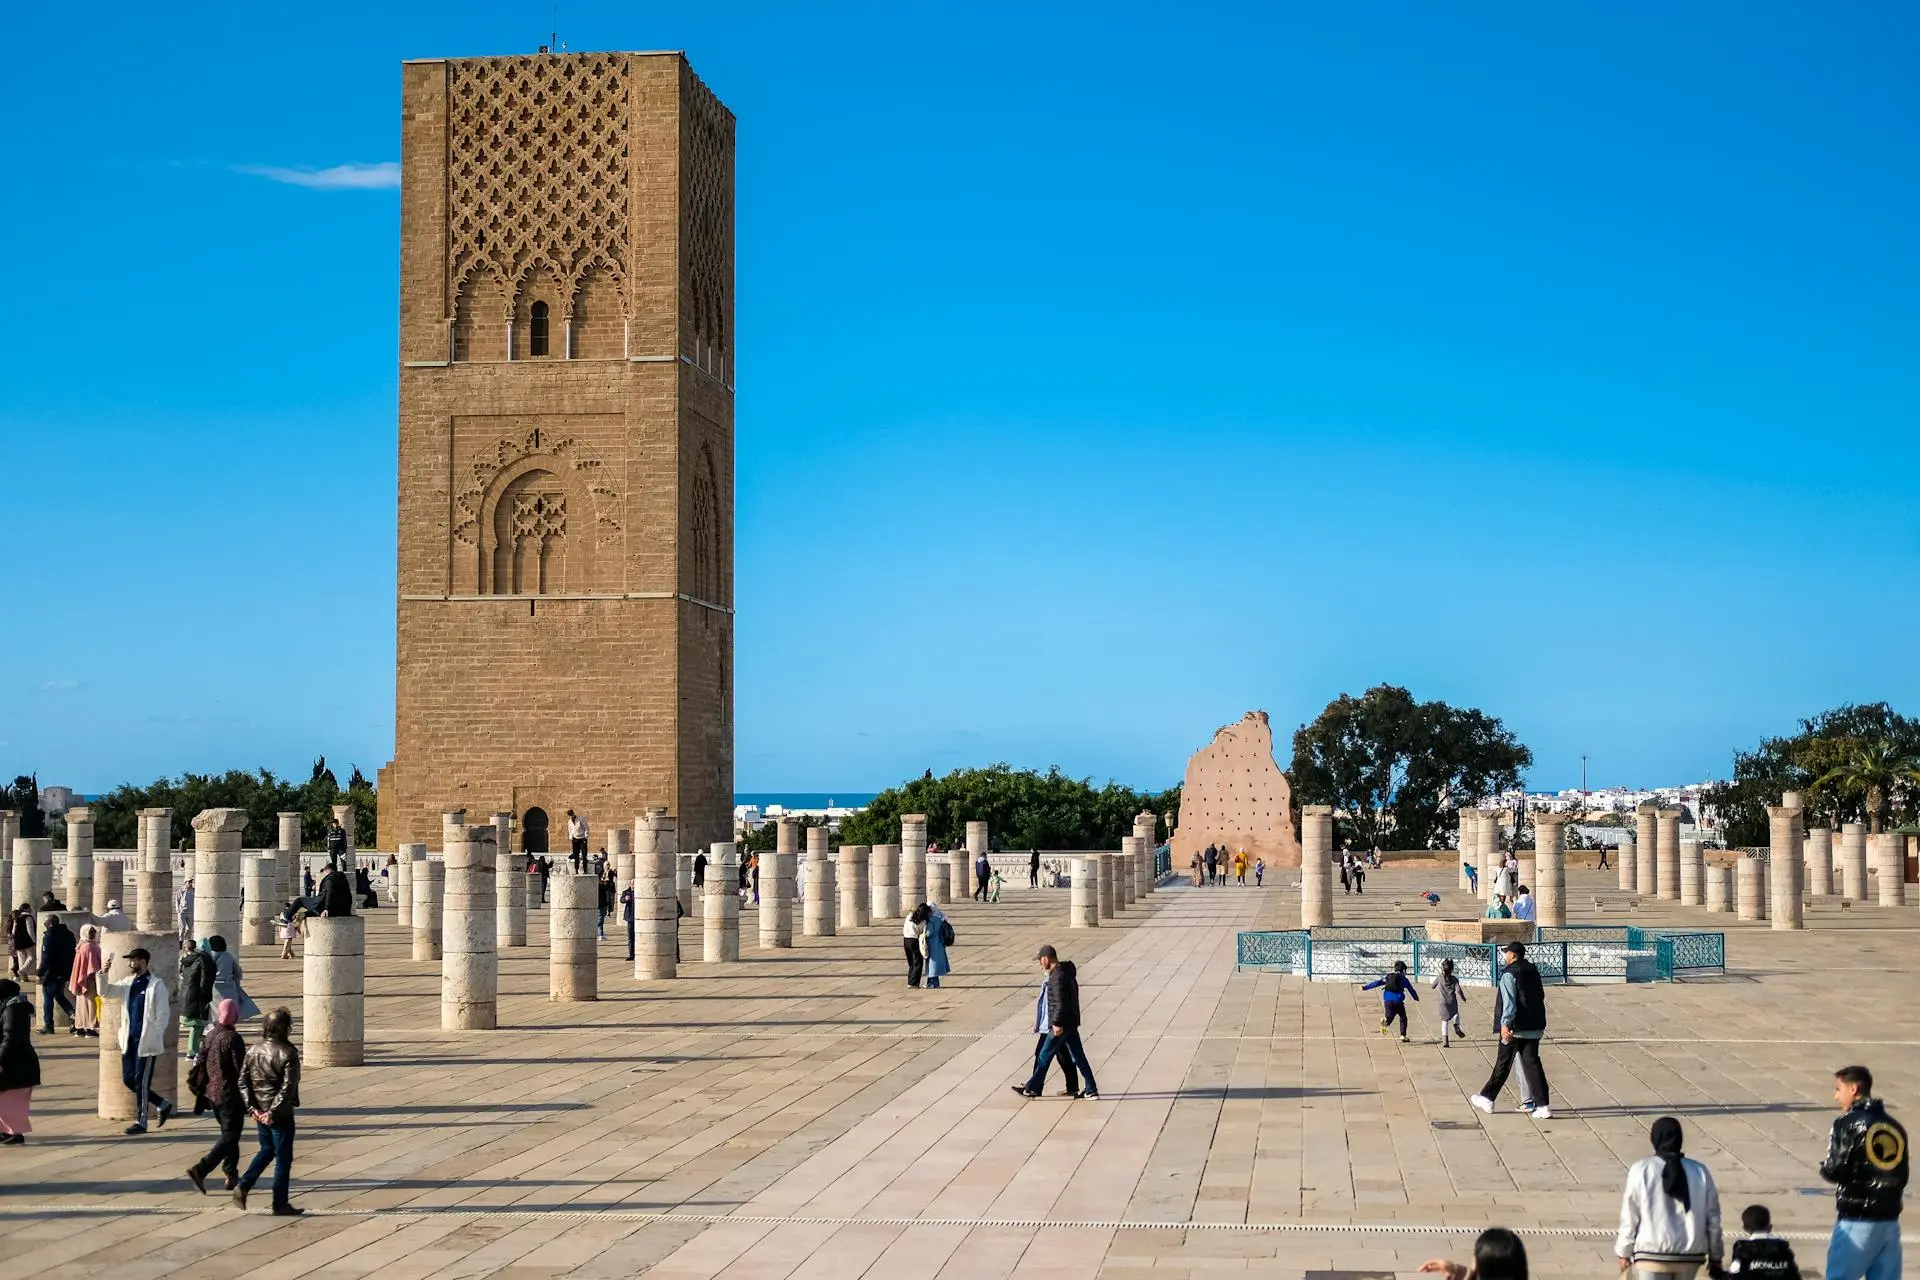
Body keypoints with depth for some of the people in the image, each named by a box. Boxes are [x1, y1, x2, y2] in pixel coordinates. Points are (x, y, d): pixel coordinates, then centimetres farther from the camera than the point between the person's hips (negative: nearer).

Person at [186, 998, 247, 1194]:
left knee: (228, 1132, 20)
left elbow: (201, 1063, 11)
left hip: (212, 1094, 8)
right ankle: (200, 1169, -15)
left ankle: (232, 1174, 25)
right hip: (229, 1095, -8)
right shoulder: (233, 1039, -18)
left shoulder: (210, 1035, 5)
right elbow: (240, 1071, -17)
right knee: (230, 1136, -2)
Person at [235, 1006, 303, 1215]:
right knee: (283, 1158, 5)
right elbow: (288, 1087, -22)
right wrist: (273, 1112, -17)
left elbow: (242, 1080, 2)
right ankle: (280, 1205, 10)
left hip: (259, 1112, 6)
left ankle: (243, 1187, 14)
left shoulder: (254, 1050, 2)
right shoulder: (288, 1053, -16)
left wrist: (252, 1107, 0)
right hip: (280, 1114, -6)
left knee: (266, 1150, 26)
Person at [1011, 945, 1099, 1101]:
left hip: (1060, 1025, -10)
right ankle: (1091, 1090, 9)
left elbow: (1060, 1002, -23)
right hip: (1070, 1023, 10)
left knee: (1045, 1056, 1)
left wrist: (1057, 1023, -22)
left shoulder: (1058, 976, -18)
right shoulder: (1066, 973, 14)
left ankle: (1032, 1088, 10)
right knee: (1078, 1057, 10)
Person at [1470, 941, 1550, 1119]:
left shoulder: (1509, 974, -11)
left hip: (1515, 1027, -6)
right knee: (1531, 1063, 4)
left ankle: (1487, 1098, 15)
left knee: (1503, 1063, 4)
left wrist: (1505, 1024, -24)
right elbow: (1540, 996, 20)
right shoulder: (1533, 971, 12)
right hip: (1535, 1026, 6)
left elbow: (1509, 1001, -20)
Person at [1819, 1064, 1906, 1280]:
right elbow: (1902, 1177, 14)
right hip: (1890, 1220, 6)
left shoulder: (1848, 1123, -9)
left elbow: (1834, 1171, -12)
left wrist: (1824, 1168, 8)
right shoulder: (1894, 1126, 12)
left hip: (1857, 1221, -6)